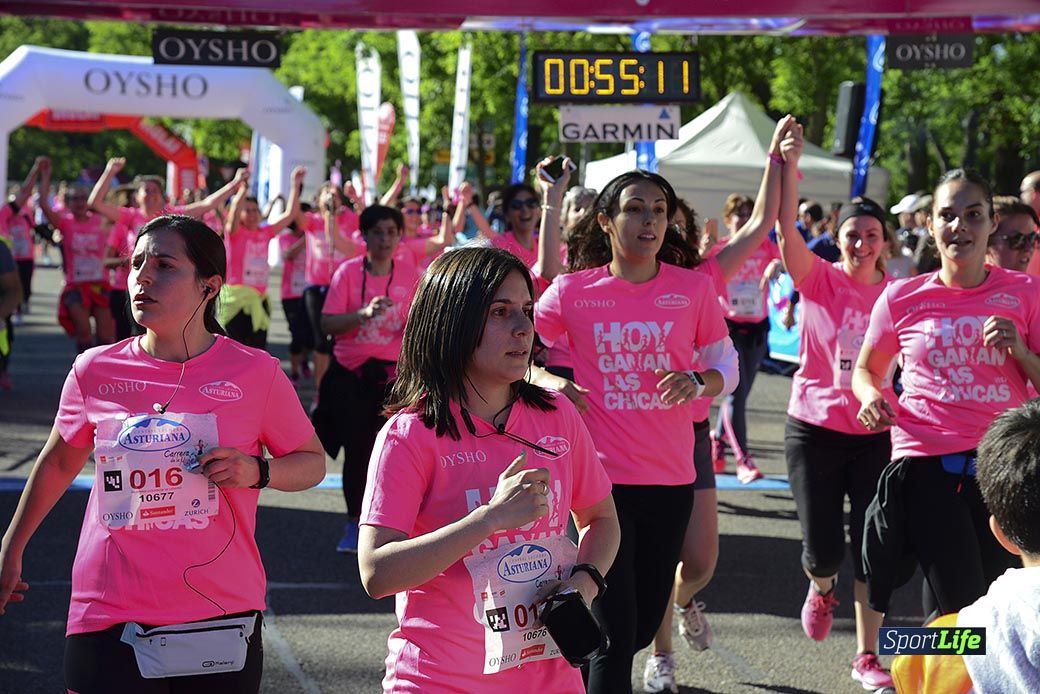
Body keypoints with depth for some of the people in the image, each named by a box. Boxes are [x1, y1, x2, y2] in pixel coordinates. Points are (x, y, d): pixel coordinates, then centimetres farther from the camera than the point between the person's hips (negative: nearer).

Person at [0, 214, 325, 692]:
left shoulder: (254, 372, -4)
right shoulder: (94, 371, 1)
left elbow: (312, 463, 7)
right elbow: (60, 462, 18)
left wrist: (257, 471, -13)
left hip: (221, 618, -1)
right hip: (109, 621, 1)